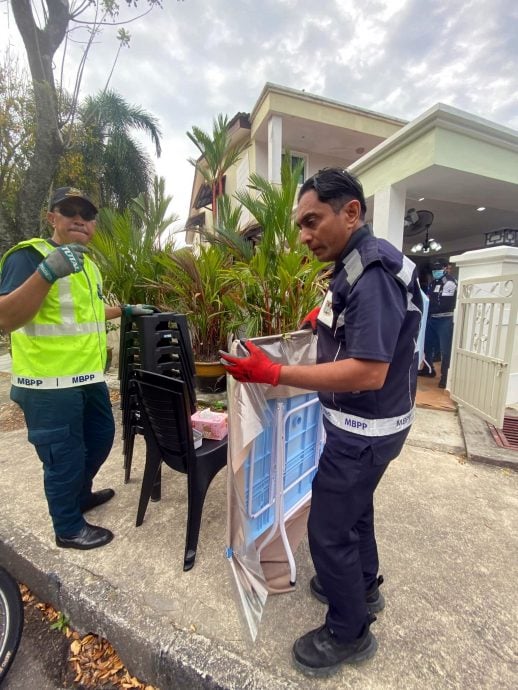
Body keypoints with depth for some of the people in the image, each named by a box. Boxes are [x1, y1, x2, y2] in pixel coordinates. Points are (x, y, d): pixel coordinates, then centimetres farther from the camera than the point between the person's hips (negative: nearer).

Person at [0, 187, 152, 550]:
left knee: (101, 436, 23)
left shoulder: (87, 262, 15)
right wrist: (48, 272, -35)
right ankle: (69, 528, 30)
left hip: (88, 376, 9)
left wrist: (125, 310, 30)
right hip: (49, 384, -9)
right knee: (65, 457, 6)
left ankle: (80, 495, 48)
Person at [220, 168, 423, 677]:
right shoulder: (356, 264, 7)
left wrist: (275, 375, -34)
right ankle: (363, 586, 52)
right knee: (353, 504, 26)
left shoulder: (373, 270, -24)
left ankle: (349, 634, 33)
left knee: (328, 529, 6)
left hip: (365, 428, -10)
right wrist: (326, 319, 9)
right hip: (362, 422, 10)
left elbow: (369, 371, -32)